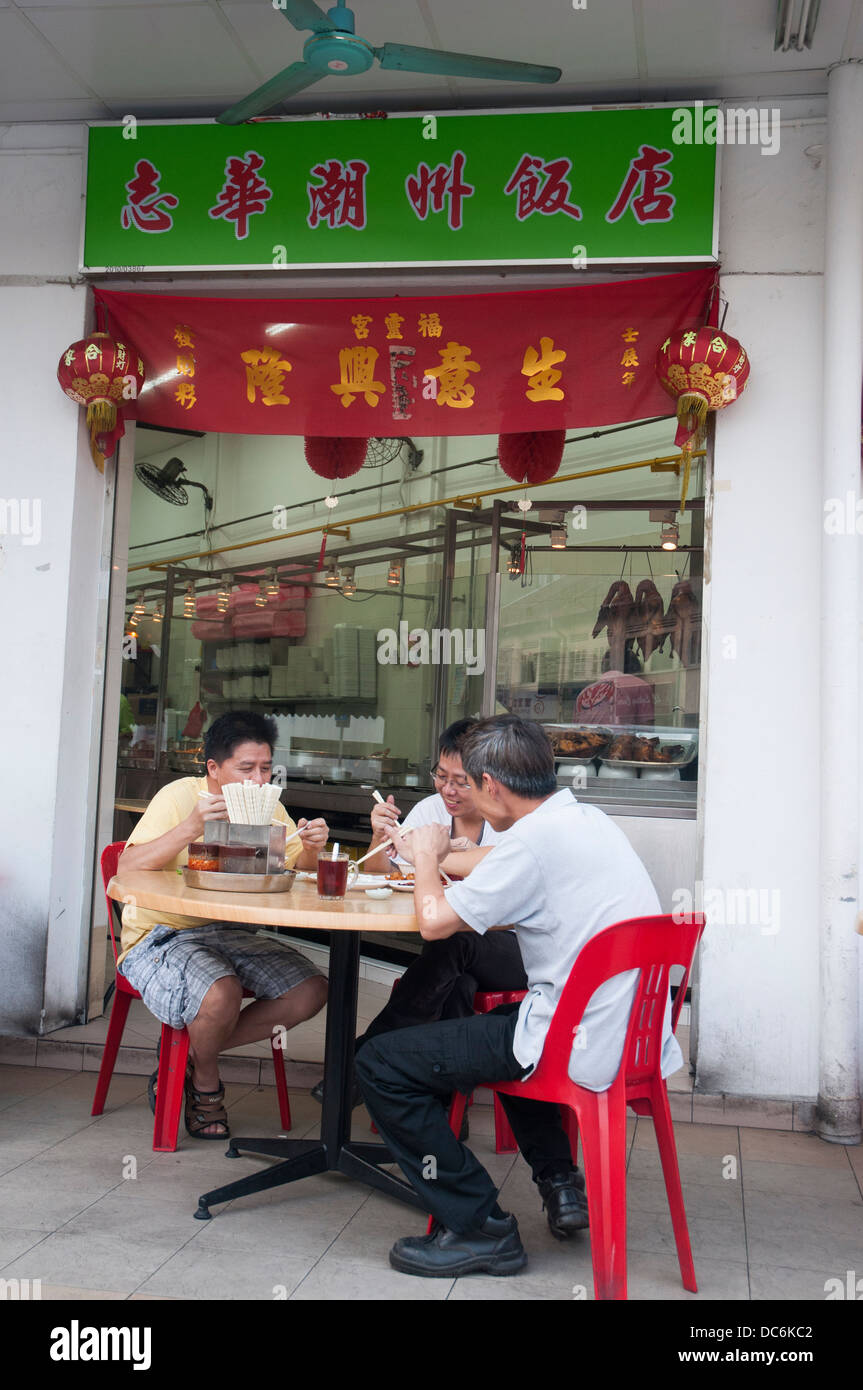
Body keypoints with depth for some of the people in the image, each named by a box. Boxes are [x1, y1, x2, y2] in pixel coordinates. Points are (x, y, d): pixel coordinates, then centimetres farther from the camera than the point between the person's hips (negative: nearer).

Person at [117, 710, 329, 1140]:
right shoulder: (179, 796, -10)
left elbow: (298, 872, 9)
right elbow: (127, 869, -21)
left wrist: (310, 850, -14)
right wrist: (191, 828, -31)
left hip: (232, 934, 6)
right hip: (161, 937, -6)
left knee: (311, 991, -12)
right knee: (222, 994, -34)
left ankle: (191, 1055, 1)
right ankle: (205, 1085, 1)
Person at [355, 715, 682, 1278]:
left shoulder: (533, 839, -18)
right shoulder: (592, 820, 10)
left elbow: (435, 920, -13)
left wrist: (427, 857, 5)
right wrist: (446, 859, 25)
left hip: (583, 1049, -9)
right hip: (635, 1036, 10)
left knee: (381, 1063, -3)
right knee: (499, 1017, 38)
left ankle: (479, 1226, 4)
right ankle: (561, 1182, 31)